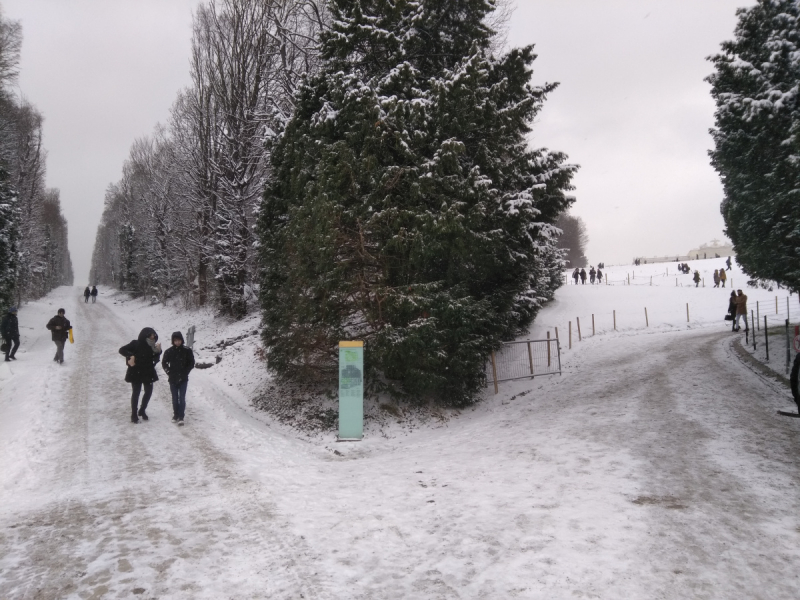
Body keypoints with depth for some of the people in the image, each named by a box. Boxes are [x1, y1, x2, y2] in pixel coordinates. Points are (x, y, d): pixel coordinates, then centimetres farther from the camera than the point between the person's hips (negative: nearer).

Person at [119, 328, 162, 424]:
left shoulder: (152, 346, -2)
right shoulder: (135, 344, -14)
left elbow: (155, 359, 5)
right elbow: (122, 350, -11)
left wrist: (158, 352, -14)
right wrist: (130, 356, -25)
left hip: (148, 373, 5)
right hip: (136, 373, -4)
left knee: (148, 392, 9)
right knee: (136, 393, 1)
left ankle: (142, 411, 29)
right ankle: (134, 415, 12)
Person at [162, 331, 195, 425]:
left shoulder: (187, 351, -4)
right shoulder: (169, 351, -2)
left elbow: (191, 363, 3)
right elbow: (164, 363, 9)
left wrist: (185, 372, -2)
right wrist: (169, 372, 1)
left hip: (183, 379, -2)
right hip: (173, 379, 2)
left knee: (182, 398, -4)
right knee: (175, 398, 10)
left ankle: (181, 417, -2)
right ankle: (175, 415, 21)